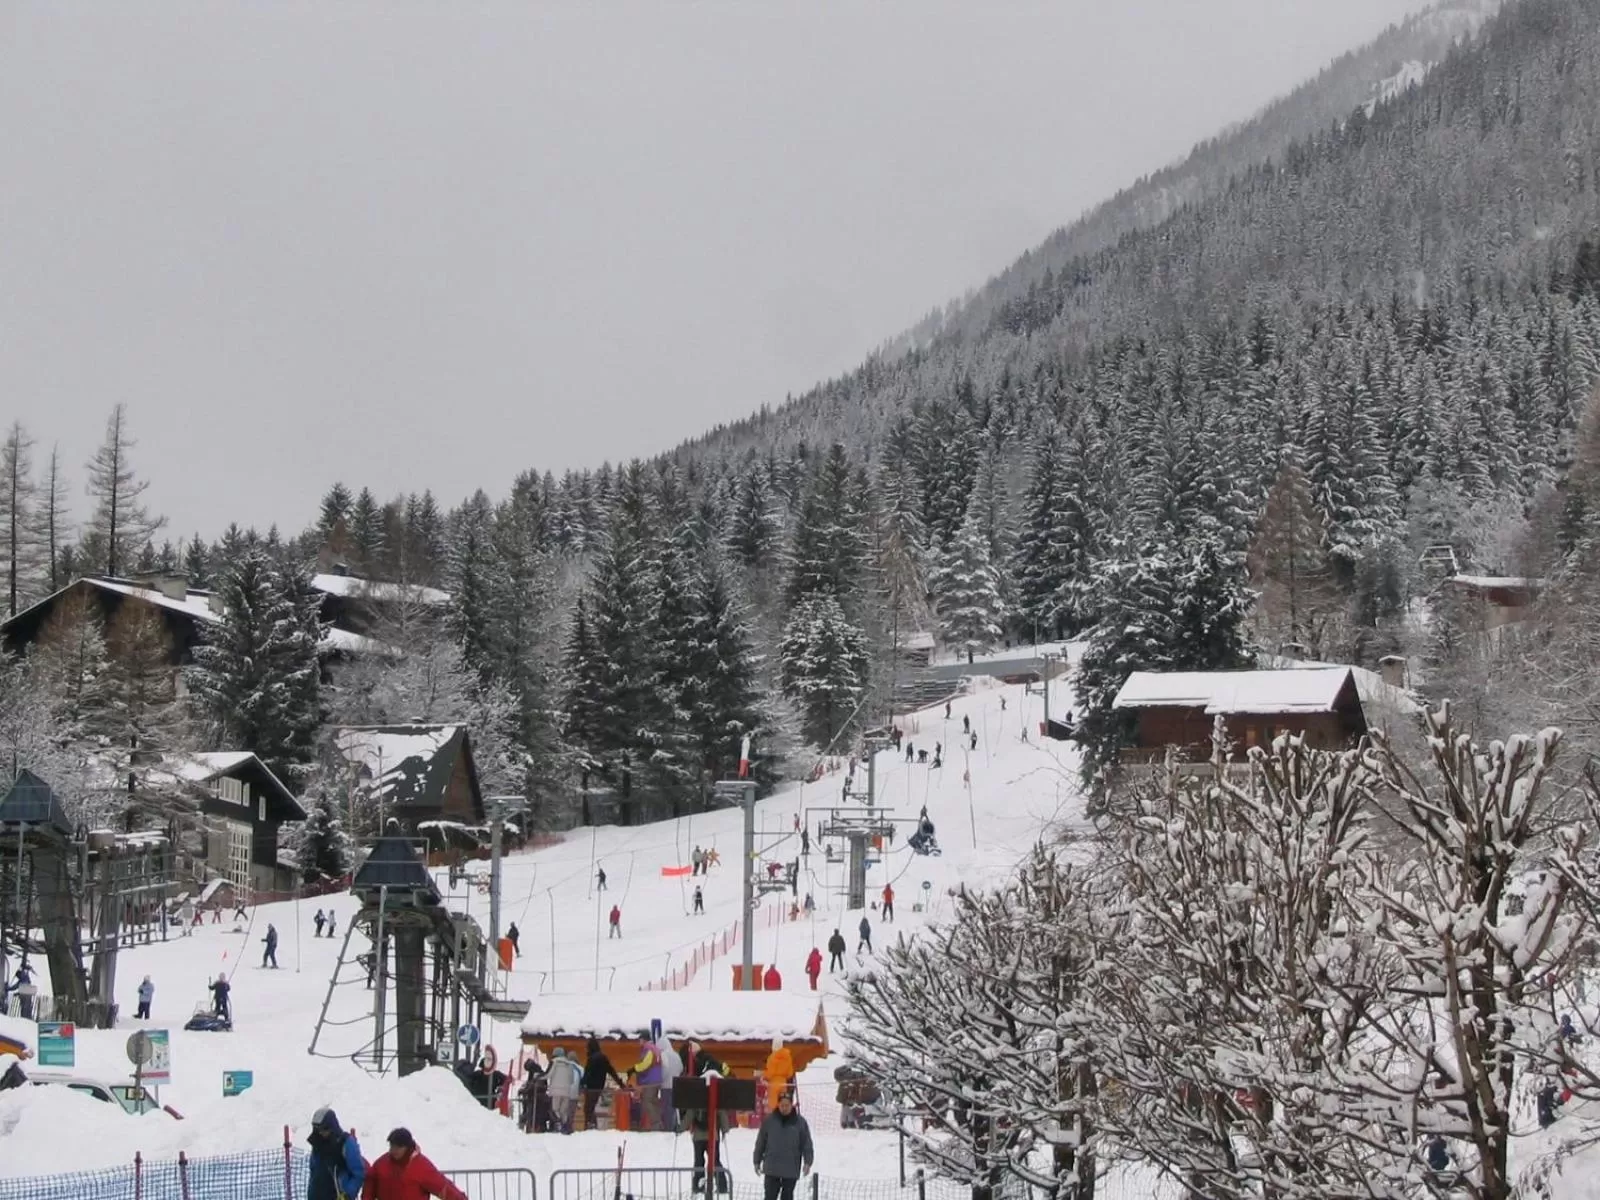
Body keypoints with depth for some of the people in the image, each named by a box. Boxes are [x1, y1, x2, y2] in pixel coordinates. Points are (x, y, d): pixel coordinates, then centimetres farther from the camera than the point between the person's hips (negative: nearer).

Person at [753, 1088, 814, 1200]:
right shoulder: (769, 1120, 0)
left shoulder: (800, 1122, 0)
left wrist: (807, 1162, -10)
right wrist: (757, 1162, 7)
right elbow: (760, 1143, 6)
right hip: (771, 1169, 0)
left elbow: (807, 1145, 0)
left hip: (791, 1170, 0)